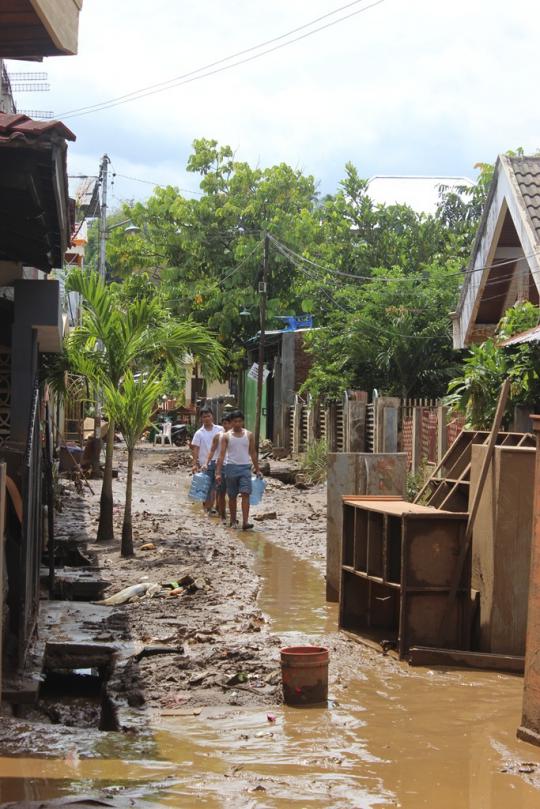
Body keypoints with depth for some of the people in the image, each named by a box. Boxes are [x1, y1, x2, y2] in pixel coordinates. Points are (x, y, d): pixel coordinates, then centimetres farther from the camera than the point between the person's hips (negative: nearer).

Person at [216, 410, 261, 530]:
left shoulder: (249, 435, 6)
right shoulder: (226, 436, 1)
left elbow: (253, 453, 11)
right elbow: (221, 454, -3)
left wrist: (257, 470, 9)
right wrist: (218, 472, -10)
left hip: (245, 467, 0)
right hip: (232, 467, 0)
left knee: (245, 494, -12)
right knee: (232, 496, 8)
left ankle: (245, 521, -18)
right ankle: (233, 521, 20)